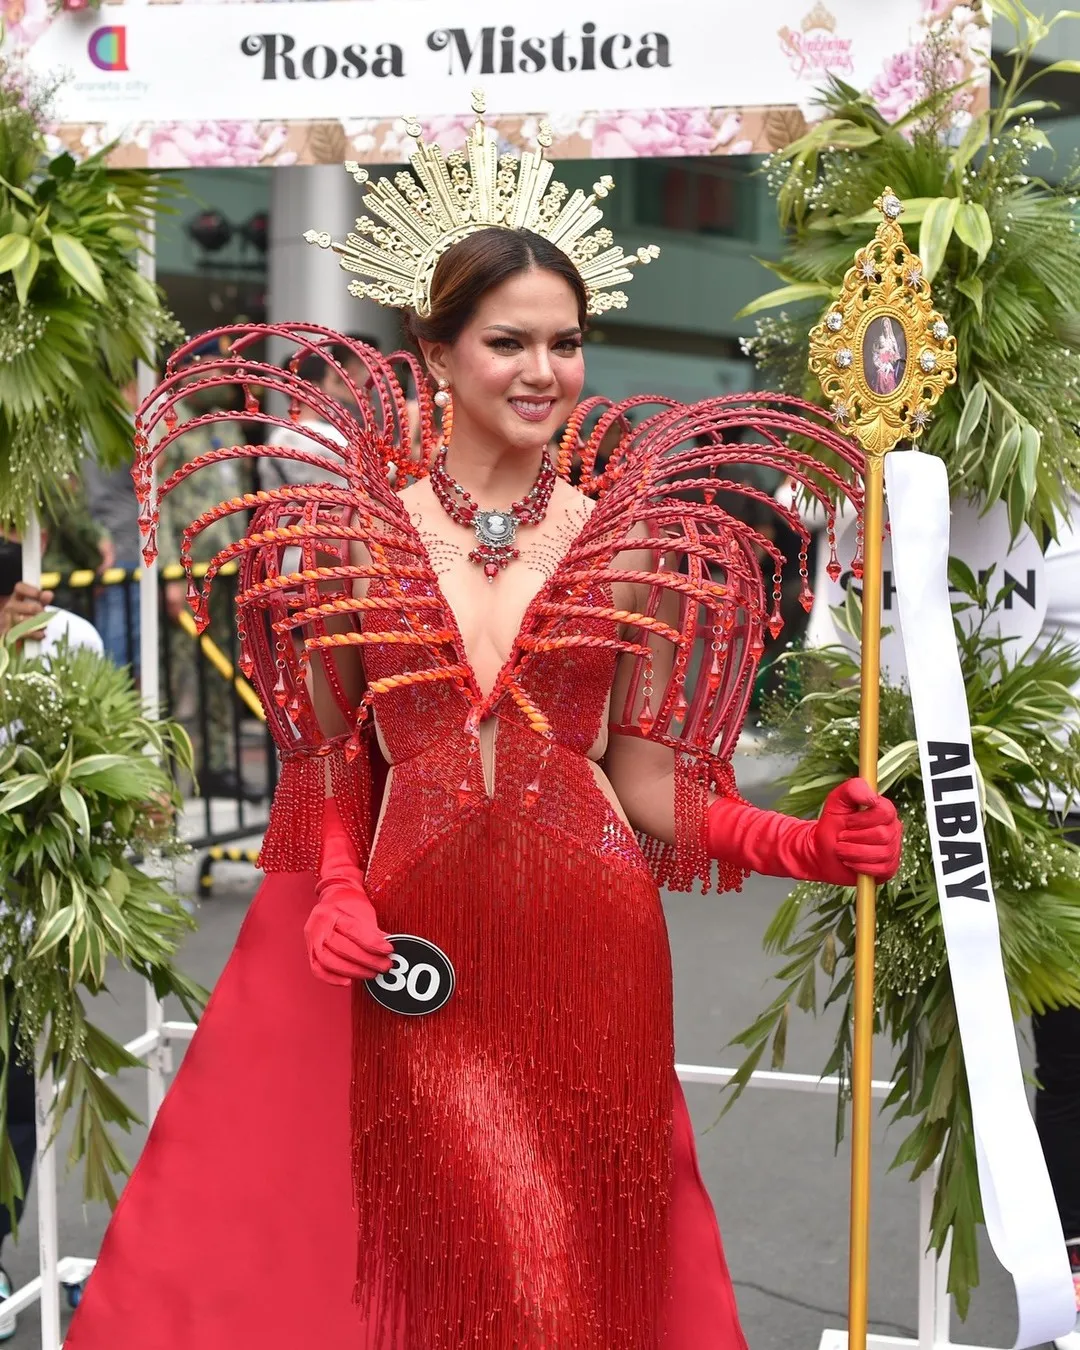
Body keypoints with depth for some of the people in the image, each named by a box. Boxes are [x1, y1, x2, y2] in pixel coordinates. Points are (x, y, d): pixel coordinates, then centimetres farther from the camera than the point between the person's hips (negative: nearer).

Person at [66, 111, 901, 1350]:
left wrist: (801, 844, -9)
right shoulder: (359, 539, 4)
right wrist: (337, 893, -9)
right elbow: (331, 771, 9)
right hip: (415, 968, 0)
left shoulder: (628, 545, 4)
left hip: (588, 953, 0)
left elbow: (645, 785, 4)